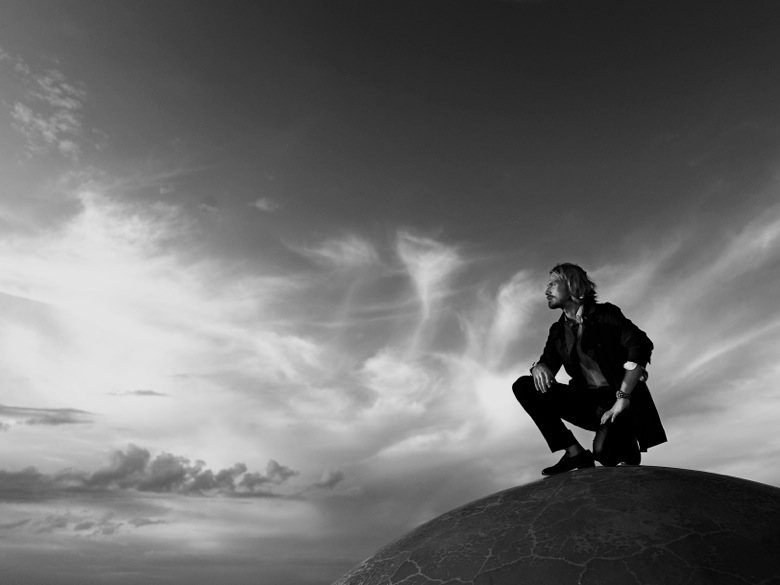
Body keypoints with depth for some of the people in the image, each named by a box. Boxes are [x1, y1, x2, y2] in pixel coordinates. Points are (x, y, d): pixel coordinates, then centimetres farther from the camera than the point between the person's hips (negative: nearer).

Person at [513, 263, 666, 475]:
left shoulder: (605, 314, -5)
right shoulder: (558, 330, 11)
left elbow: (641, 346, -17)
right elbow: (548, 361, 10)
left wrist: (622, 398, -25)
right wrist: (539, 367, -18)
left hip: (618, 398, -5)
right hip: (588, 402, 5)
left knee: (604, 450, -34)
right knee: (523, 386, -12)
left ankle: (626, 443, 5)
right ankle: (574, 452, -12)